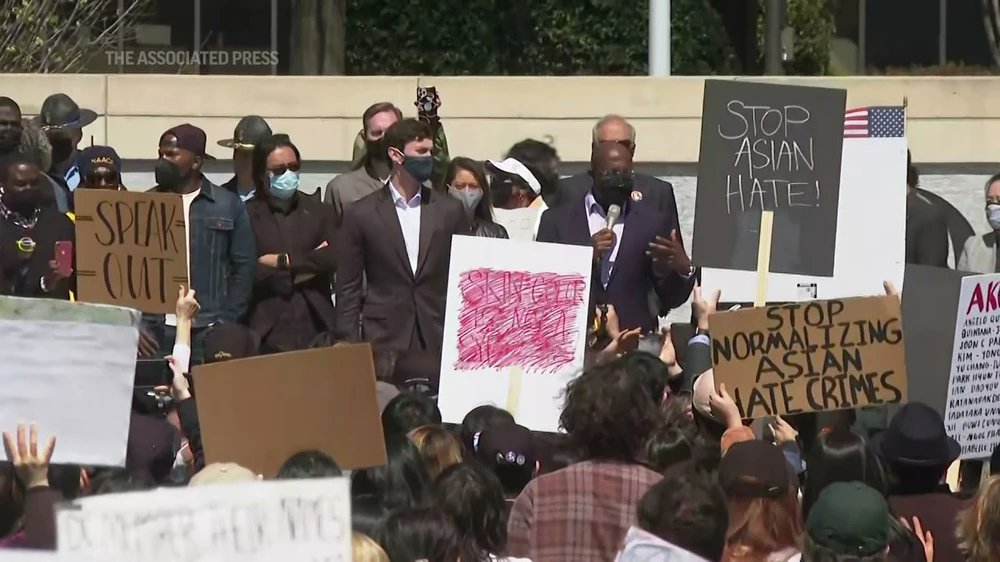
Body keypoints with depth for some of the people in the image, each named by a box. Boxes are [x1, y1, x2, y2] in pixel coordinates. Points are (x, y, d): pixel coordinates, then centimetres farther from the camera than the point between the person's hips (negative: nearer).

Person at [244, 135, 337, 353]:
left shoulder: (316, 212, 15)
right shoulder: (247, 214, 2)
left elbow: (336, 256, 1)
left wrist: (285, 262, -4)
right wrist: (307, 266, -2)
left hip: (315, 330, 3)